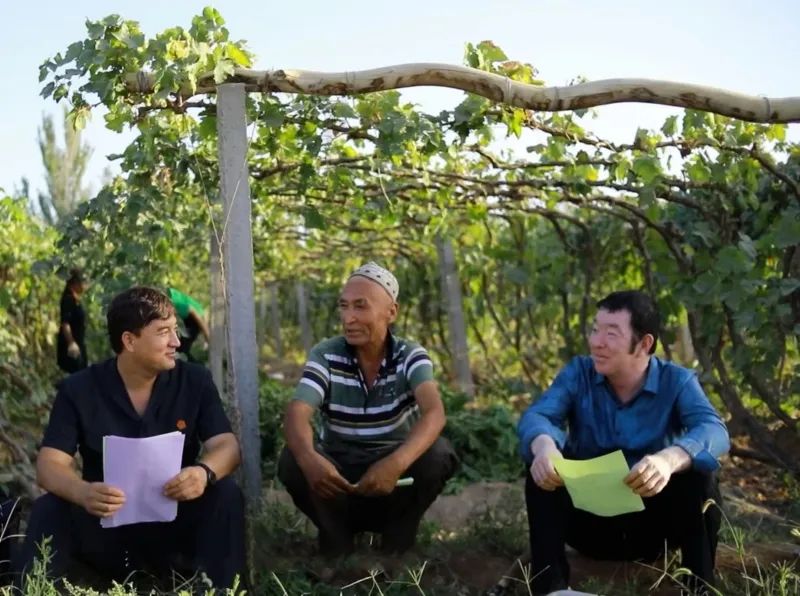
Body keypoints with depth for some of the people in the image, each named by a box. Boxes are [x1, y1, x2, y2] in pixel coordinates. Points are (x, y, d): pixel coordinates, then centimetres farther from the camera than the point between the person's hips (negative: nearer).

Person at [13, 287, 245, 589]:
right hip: (107, 525, -1)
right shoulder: (78, 389, -6)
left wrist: (205, 472, -37)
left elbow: (226, 445, -11)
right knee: (49, 509, -27)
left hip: (174, 522, 1)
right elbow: (50, 464, -15)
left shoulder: (195, 381, -3)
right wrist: (83, 493, -40)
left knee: (226, 494, -26)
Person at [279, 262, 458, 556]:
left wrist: (397, 463, -50)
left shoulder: (411, 356, -10)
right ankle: (336, 540, -4)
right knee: (292, 461, -28)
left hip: (395, 479, 0)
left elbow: (434, 413, -29)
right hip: (338, 475, 0)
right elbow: (297, 413, -23)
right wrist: (309, 459, -48)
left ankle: (398, 543, -5)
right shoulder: (325, 355, -8)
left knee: (437, 455, -29)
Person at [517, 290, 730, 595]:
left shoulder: (677, 381, -10)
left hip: (655, 522, -1)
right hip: (590, 520, 2)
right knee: (542, 466, -23)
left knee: (697, 473, -28)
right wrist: (543, 445, -48)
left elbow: (715, 432, -29)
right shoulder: (578, 372, -5)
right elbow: (536, 415, -21)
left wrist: (671, 458, -53)